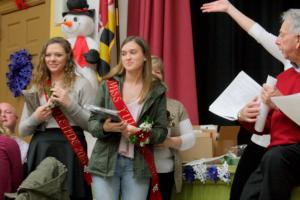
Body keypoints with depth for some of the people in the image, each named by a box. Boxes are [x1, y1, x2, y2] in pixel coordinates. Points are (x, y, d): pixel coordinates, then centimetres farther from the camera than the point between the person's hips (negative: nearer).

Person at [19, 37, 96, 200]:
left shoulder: (81, 84, 5)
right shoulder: (36, 88, 16)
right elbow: (22, 130, 16)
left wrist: (70, 104, -11)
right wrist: (35, 118, -4)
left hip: (70, 150, -3)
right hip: (40, 151, 3)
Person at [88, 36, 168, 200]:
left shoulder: (156, 90, 4)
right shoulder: (108, 85, 5)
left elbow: (161, 132, 2)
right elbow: (91, 123, 5)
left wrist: (139, 133, -17)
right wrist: (105, 127, -18)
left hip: (138, 164, 0)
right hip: (106, 161, 0)